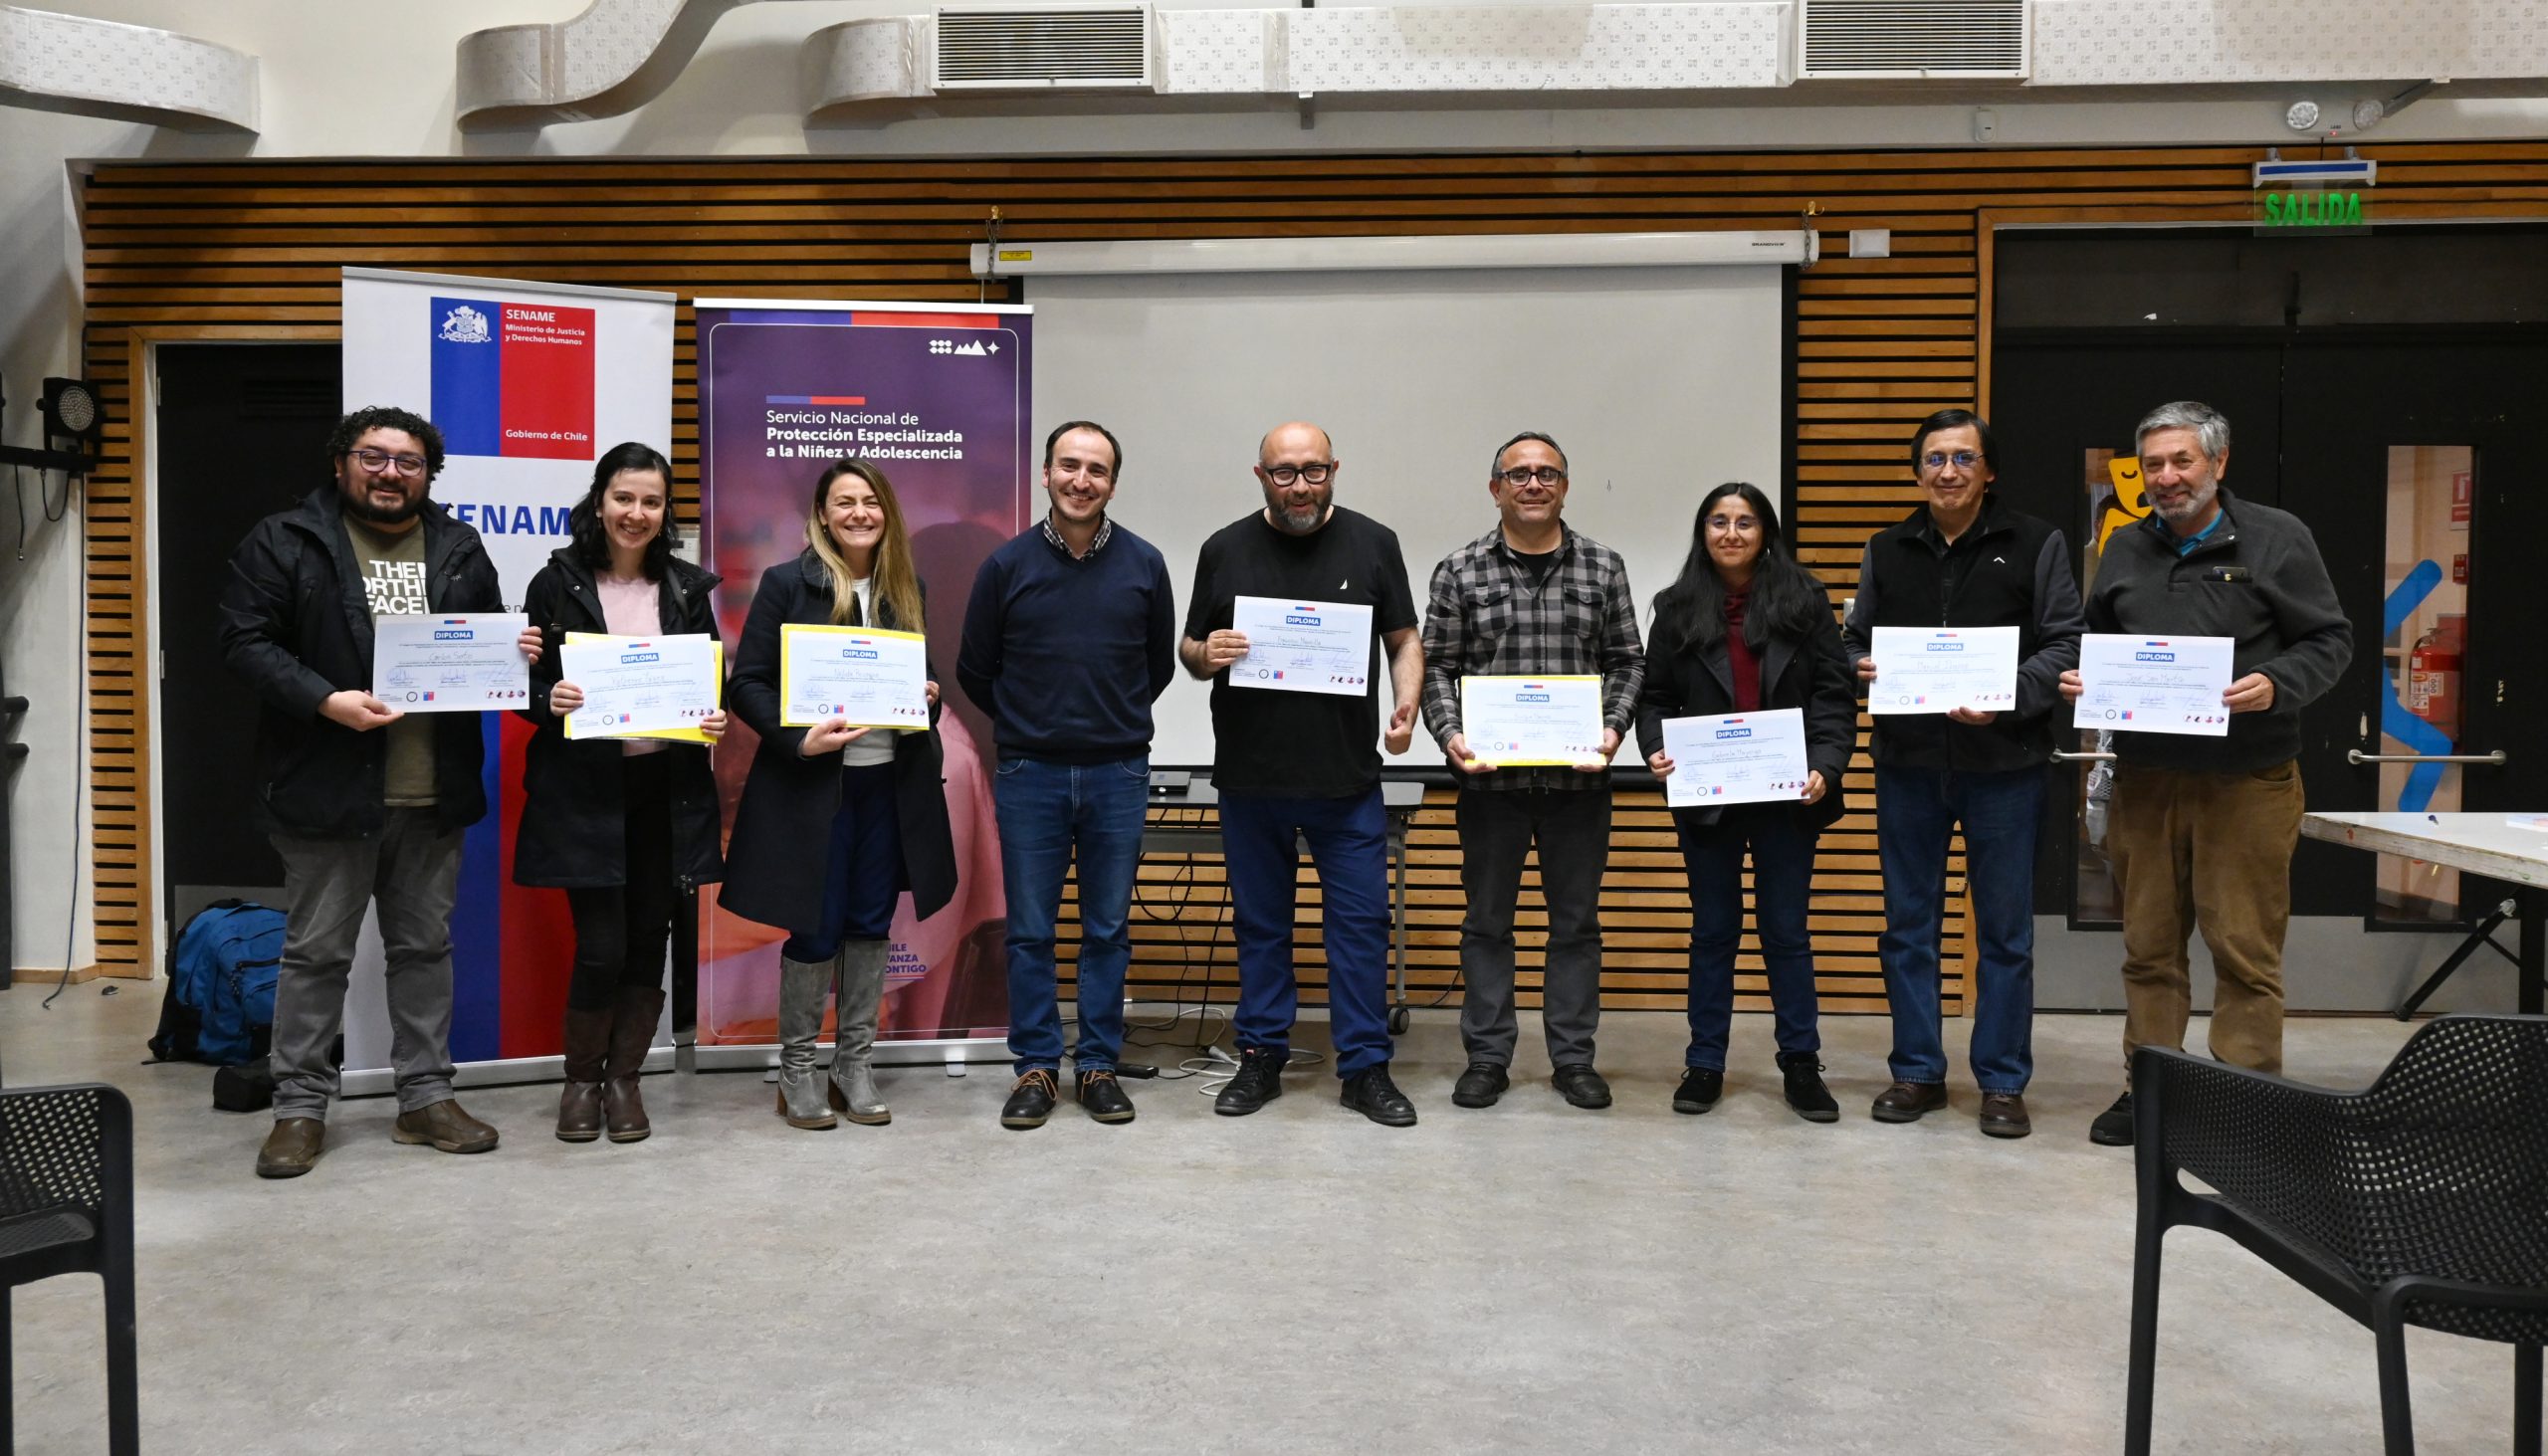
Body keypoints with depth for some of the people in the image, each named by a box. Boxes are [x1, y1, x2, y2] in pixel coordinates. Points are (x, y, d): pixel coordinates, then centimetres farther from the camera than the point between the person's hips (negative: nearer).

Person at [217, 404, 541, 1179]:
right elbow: (247, 639, -7)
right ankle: (300, 1108, 16)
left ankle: (425, 1098, 22)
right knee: (316, 953, 5)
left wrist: (515, 652, -4)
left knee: (426, 947, 12)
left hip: (434, 794, 4)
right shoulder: (286, 542, -1)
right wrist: (325, 700, -20)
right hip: (330, 789, -4)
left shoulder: (460, 550, 11)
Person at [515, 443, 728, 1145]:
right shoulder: (557, 585, -1)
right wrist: (548, 700, -20)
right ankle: (581, 1079, 17)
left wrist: (716, 719, -8)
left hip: (666, 787, 3)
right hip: (584, 788, -3)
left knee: (650, 939, 7)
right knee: (601, 946, -6)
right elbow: (527, 682, 1)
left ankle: (623, 1078, 23)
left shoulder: (688, 587, 7)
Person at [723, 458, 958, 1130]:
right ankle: (798, 1068, 18)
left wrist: (927, 697, -4)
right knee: (815, 929, 2)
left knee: (871, 925, 10)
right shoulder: (787, 583, -4)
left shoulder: (907, 590, 9)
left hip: (891, 784, 4)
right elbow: (747, 683, -6)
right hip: (812, 782, -4)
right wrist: (797, 740, -20)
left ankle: (856, 1064, 22)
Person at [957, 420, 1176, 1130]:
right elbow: (975, 670, 9)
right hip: (1030, 777, 0)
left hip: (1119, 776, 1)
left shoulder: (1144, 564, 0)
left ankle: (1098, 1065, 20)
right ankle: (1036, 1067, 18)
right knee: (1030, 931, 6)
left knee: (1108, 929, 9)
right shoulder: (1007, 564, -1)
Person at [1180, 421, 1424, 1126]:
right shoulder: (1225, 549, 5)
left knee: (1361, 922, 2)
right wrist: (1205, 654, -12)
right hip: (1250, 777, 1)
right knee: (1260, 922, 10)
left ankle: (1365, 1067, 12)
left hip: (1347, 778, -1)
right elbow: (1188, 646, 11)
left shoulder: (1372, 543, 3)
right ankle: (1261, 1058, 22)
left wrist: (1407, 705, -11)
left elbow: (1404, 640, 7)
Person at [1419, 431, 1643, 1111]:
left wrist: (1613, 728, -8)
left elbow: (1627, 660, 7)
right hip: (1491, 776, -1)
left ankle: (1573, 1057, 20)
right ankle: (1487, 1057, 18)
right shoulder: (1460, 572, 3)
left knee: (1576, 920, 9)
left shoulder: (1603, 567, 6)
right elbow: (1438, 665, 2)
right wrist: (1450, 734, -12)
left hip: (1579, 776, 1)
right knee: (1487, 919, 8)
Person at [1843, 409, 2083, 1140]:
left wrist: (2006, 698, -19)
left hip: (2003, 764, -3)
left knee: (2005, 932, 4)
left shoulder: (2037, 545, 1)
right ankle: (1917, 1072, 20)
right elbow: (1855, 640, 14)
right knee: (1908, 925, 9)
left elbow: (2066, 645, -4)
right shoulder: (1886, 550, 11)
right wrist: (1862, 667, -9)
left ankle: (2002, 1082, 15)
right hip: (1907, 762, 3)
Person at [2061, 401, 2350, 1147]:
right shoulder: (2125, 549, 12)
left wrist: (2278, 685, -19)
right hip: (2145, 779, 4)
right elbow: (2095, 643, 20)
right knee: (2149, 946, 10)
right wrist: (2081, 680, 0)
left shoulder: (2277, 538, -1)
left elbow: (2329, 640, -1)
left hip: (2247, 783, -4)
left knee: (2245, 952, 0)